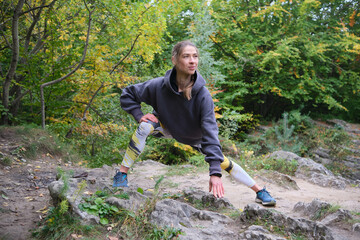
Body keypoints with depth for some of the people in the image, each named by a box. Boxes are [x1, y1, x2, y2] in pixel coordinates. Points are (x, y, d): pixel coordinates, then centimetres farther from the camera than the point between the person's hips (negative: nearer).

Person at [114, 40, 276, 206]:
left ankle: (260, 191, 11)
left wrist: (215, 172, -41)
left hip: (195, 135, 0)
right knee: (145, 127, -31)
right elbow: (127, 94, -13)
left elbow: (210, 132, -35)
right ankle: (121, 175, -20)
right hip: (167, 127, 0)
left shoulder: (202, 94, -33)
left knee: (224, 163, -6)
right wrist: (139, 115, -29)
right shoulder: (159, 86, -31)